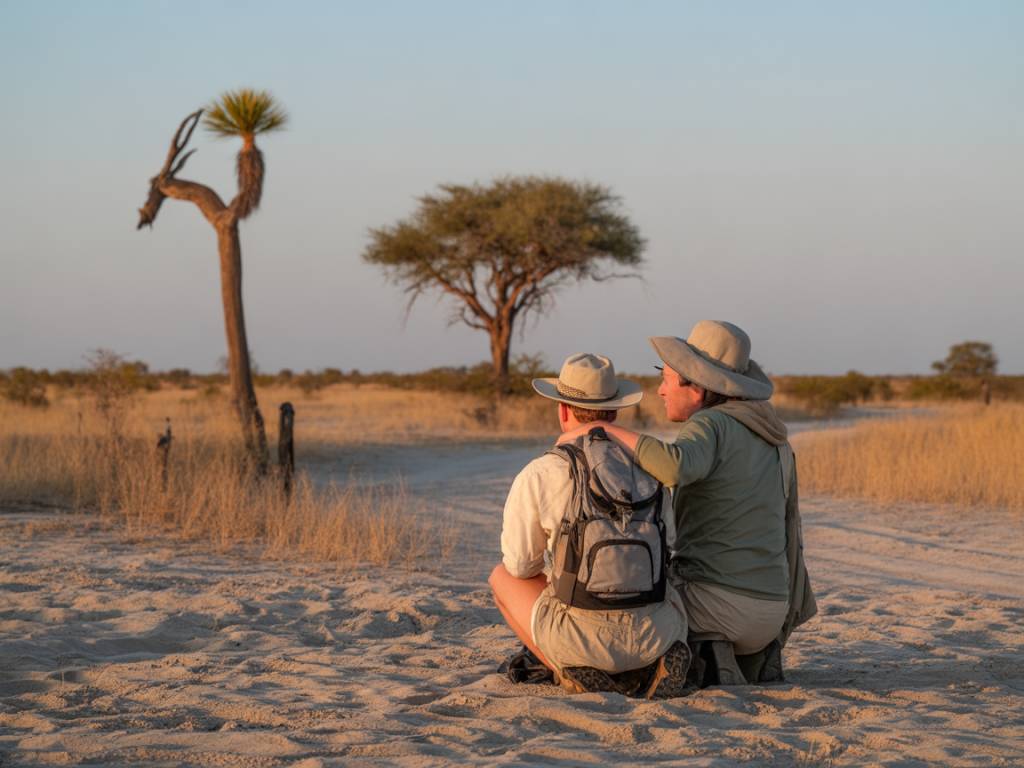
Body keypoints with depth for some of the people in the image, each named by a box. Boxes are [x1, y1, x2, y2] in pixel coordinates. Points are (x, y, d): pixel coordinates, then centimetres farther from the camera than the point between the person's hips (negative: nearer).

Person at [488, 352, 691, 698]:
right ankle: (649, 665, 7)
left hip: (582, 636, -3)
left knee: (502, 577, 27)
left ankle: (575, 671, 6)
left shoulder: (536, 475, -5)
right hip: (655, 633, 3)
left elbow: (520, 564, 7)